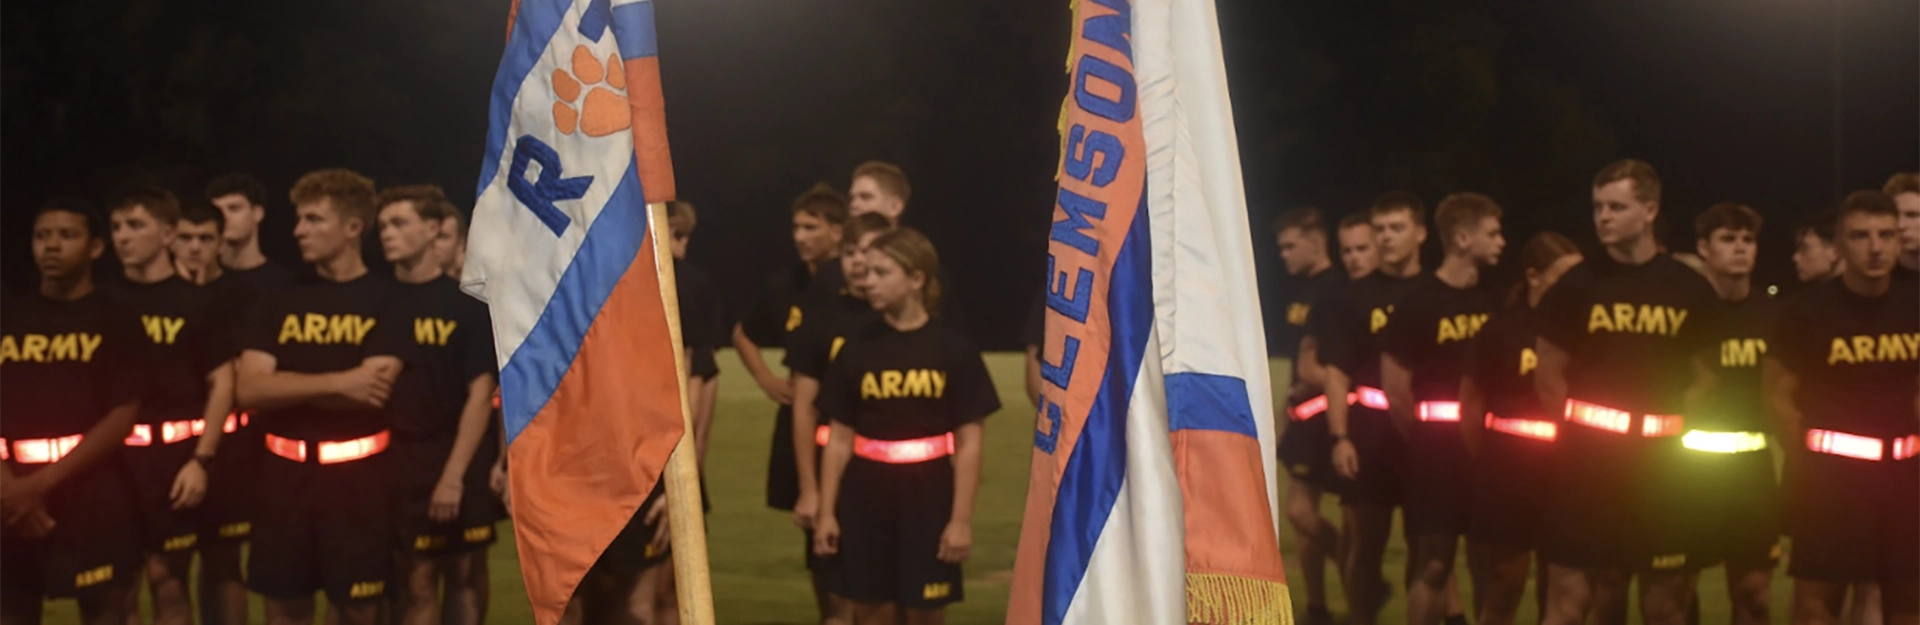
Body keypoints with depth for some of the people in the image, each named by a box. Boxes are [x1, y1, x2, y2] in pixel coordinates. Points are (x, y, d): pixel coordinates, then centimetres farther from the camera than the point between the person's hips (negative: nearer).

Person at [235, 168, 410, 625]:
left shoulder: (387, 299, -3)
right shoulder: (284, 301, 9)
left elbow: (373, 391, -15)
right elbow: (249, 388, -4)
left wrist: (288, 387, -6)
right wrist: (337, 382, -14)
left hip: (358, 475, -4)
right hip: (286, 472, 4)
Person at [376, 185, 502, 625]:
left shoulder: (468, 304, -3)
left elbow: (480, 393, -6)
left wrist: (454, 473, -14)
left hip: (463, 462, -1)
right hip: (401, 462, 1)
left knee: (466, 574, 8)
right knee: (417, 580, -1)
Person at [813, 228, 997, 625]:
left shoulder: (954, 349, -4)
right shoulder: (858, 349, 3)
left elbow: (969, 443, -3)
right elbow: (839, 438, 7)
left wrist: (962, 518, -7)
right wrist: (826, 512, 3)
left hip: (928, 496, -2)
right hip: (866, 497, 2)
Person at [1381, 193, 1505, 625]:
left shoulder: (1490, 300, 8)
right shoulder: (1419, 301, -10)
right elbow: (1395, 388, -10)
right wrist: (1430, 440, -3)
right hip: (1438, 449, -6)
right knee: (1433, 563, -4)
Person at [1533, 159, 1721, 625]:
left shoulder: (1690, 290, 3)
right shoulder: (1577, 285, -1)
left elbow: (1706, 377, 8)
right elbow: (1548, 374, 2)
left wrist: (1673, 432, -2)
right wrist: (1587, 430, -2)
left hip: (1663, 464, 2)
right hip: (1589, 460, -2)